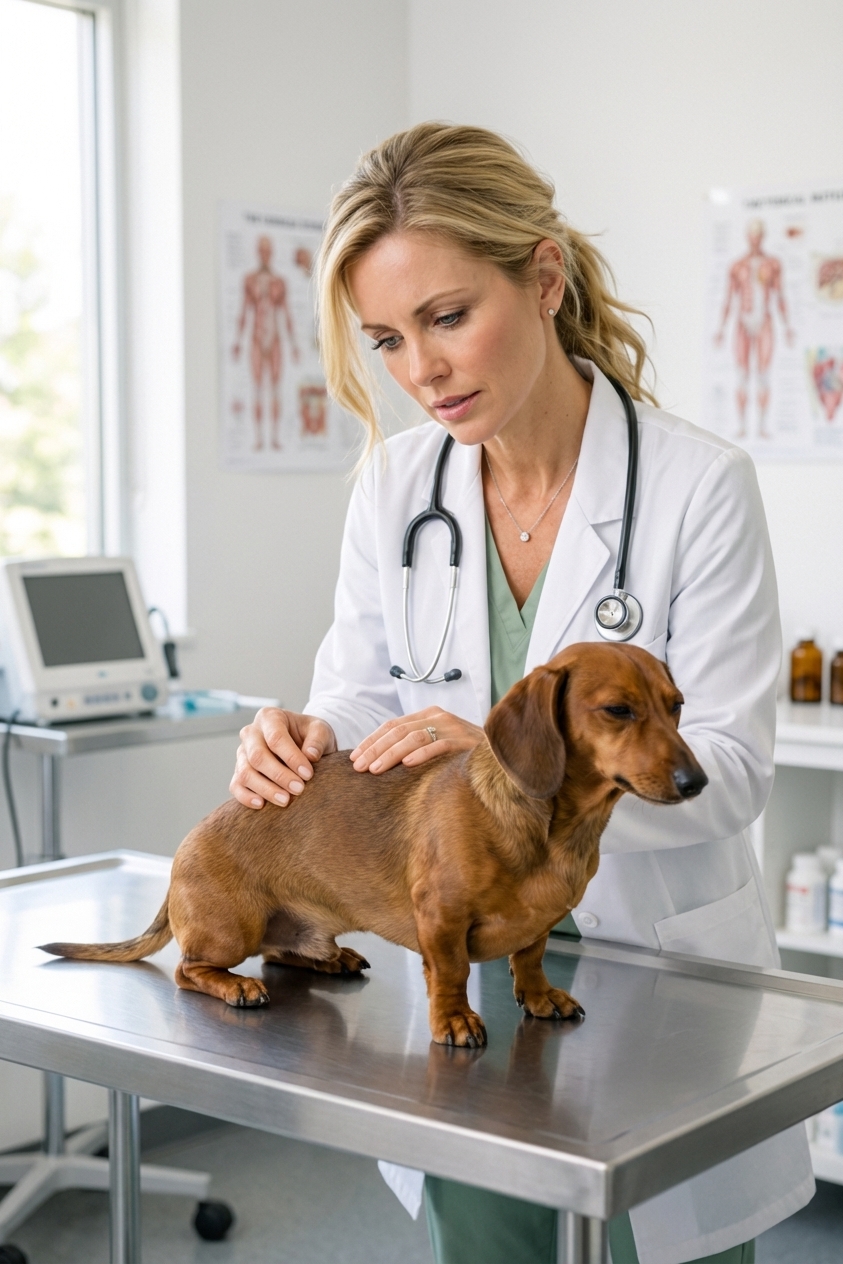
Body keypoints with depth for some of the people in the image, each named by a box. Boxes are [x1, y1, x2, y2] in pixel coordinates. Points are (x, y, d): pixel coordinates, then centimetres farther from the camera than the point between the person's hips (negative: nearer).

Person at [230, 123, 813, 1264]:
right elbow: (365, 684, 4)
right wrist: (306, 739, -20)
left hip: (657, 971, -4)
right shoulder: (396, 481, -3)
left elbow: (730, 764, -17)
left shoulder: (699, 485, -16)